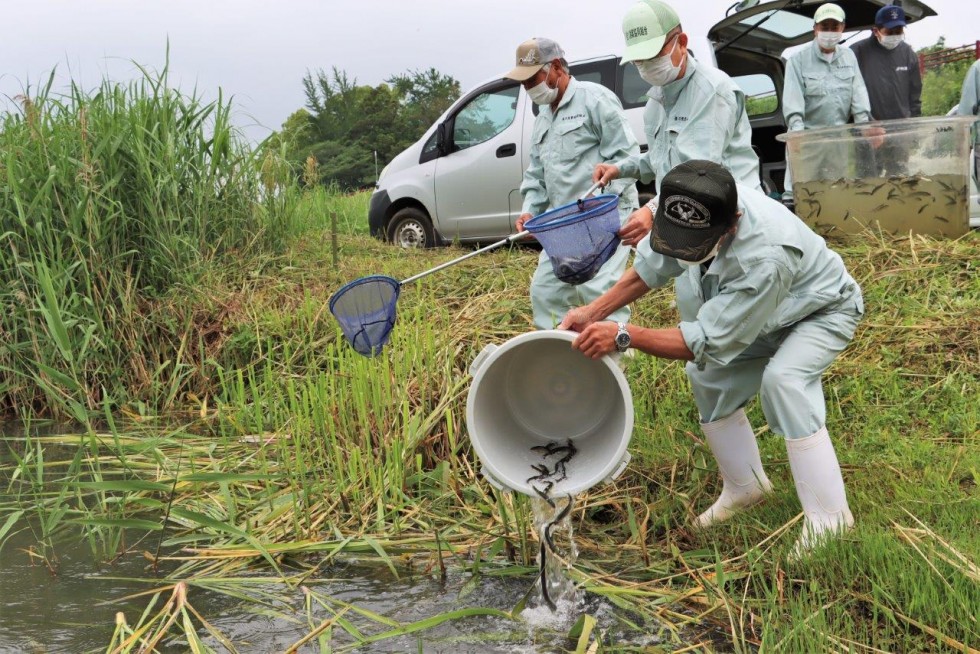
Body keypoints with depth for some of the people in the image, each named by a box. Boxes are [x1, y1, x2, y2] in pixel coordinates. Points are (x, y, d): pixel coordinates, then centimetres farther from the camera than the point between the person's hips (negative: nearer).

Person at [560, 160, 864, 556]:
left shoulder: (764, 258, -47)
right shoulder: (693, 211, -27)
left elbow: (706, 342, -40)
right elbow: (653, 264, -7)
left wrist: (623, 337, -43)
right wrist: (595, 311, -15)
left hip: (823, 311, -7)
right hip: (769, 315, 7)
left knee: (783, 378, -31)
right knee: (708, 375, 2)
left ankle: (829, 518, -22)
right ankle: (744, 486, 20)